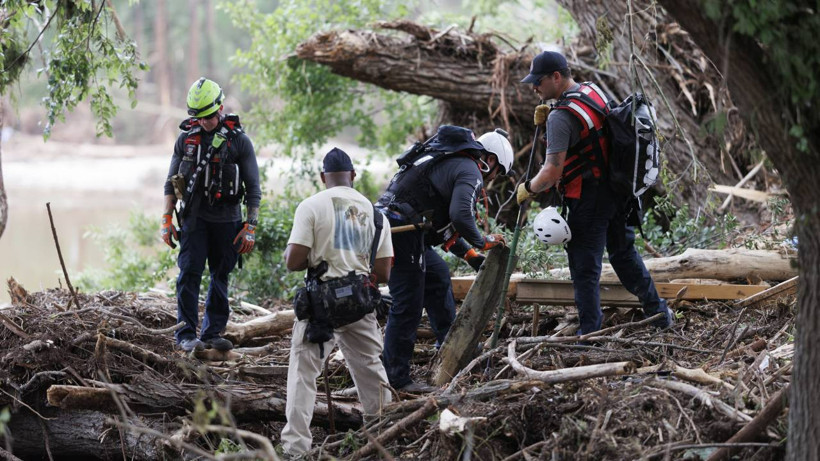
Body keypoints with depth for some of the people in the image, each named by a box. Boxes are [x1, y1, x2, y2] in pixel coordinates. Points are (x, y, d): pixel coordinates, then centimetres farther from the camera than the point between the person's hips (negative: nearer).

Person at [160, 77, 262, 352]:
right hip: (194, 216, 0)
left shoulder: (239, 141, -1)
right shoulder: (186, 138, 6)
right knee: (189, 273, -9)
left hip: (227, 220, 0)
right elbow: (171, 182, 12)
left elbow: (253, 188, 0)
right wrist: (167, 219, 4)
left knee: (221, 277, 6)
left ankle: (212, 333, 14)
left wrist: (250, 227, -6)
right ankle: (186, 335, -8)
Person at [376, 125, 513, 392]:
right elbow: (460, 216, -25)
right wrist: (482, 242, -7)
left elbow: (441, 222, 30)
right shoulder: (471, 172, -8)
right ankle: (396, 379, -3)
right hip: (401, 229, -11)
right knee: (407, 307, -6)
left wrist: (469, 254, 25)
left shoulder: (448, 162, 25)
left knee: (438, 276, 26)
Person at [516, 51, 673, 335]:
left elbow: (553, 171, -26)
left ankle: (590, 335, 5)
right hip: (616, 191, 9)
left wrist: (528, 189, -8)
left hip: (588, 201, -9)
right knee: (623, 252, 25)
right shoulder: (593, 92, 4)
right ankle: (657, 312, 35)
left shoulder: (562, 117, -23)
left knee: (585, 268, 1)